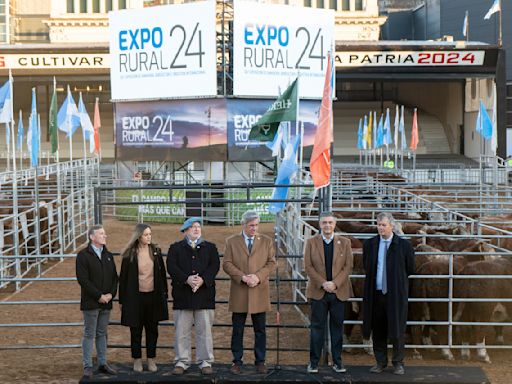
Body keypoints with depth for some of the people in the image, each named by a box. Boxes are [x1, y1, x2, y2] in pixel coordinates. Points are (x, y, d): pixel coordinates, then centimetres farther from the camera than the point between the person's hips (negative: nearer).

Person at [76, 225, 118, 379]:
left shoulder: (108, 255, 13)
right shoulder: (83, 255, -7)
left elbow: (114, 277, 13)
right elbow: (83, 279, -14)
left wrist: (111, 294, -4)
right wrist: (99, 296, -15)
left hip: (106, 302, 6)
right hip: (91, 303, -6)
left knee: (102, 334, 12)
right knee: (89, 335, -1)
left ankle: (103, 364, 18)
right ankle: (88, 367, 4)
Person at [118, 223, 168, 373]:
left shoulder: (156, 252, 3)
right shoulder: (129, 254, -4)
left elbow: (162, 274, 8)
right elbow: (123, 277, 0)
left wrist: (164, 294, 5)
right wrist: (122, 299, -1)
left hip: (153, 296, 2)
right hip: (135, 297, -2)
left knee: (152, 330, 9)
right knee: (136, 331, 7)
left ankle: (151, 360, 19)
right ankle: (137, 360, 18)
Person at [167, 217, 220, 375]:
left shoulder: (210, 247, 14)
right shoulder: (175, 248, 10)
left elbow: (214, 265, 0)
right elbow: (172, 267, -4)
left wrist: (203, 279, -16)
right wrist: (187, 279, -18)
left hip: (204, 293, 1)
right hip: (182, 295, 0)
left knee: (204, 330, 1)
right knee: (182, 331, 2)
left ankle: (205, 362, 8)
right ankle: (182, 361, 10)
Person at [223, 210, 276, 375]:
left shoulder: (266, 241, 9)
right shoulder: (231, 241, 6)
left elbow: (271, 263, 3)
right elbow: (227, 264, 0)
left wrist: (258, 277, -12)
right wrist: (242, 277, -14)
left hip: (259, 293, 1)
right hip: (239, 293, -1)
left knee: (260, 330, 5)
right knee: (237, 330, 4)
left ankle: (260, 361, 14)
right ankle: (237, 361, 12)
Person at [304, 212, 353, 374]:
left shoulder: (344, 242, 7)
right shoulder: (311, 242, 4)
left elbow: (348, 265, 1)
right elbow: (308, 266, -2)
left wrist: (335, 283, -12)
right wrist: (322, 283, -13)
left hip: (339, 292, 1)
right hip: (318, 292, -1)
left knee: (337, 327, 5)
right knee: (317, 327, 2)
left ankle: (337, 361, 13)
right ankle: (314, 362, 9)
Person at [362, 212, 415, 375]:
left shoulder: (404, 245, -3)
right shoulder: (370, 244, 6)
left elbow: (410, 269, 5)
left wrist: (395, 277, 9)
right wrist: (374, 279, 9)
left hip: (396, 294, -3)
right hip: (376, 293, 3)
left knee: (397, 329, 1)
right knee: (378, 329, 7)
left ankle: (398, 363, 13)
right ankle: (380, 362, 19)